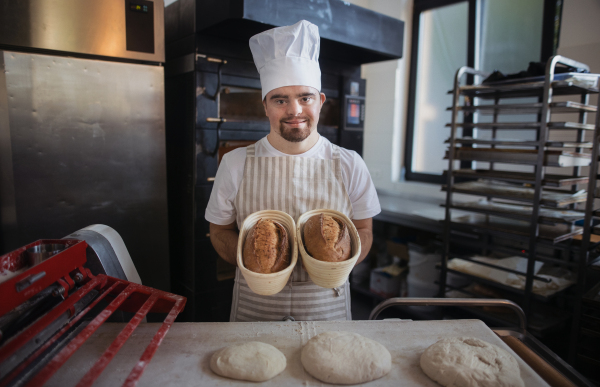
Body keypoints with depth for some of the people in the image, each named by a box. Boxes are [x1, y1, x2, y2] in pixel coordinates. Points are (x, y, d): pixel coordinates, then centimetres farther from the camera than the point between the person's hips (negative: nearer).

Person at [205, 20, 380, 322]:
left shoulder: (349, 165, -3)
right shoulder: (235, 164, -4)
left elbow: (363, 231, 4)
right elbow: (220, 231, 4)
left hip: (327, 306, 1)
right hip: (254, 307, 0)